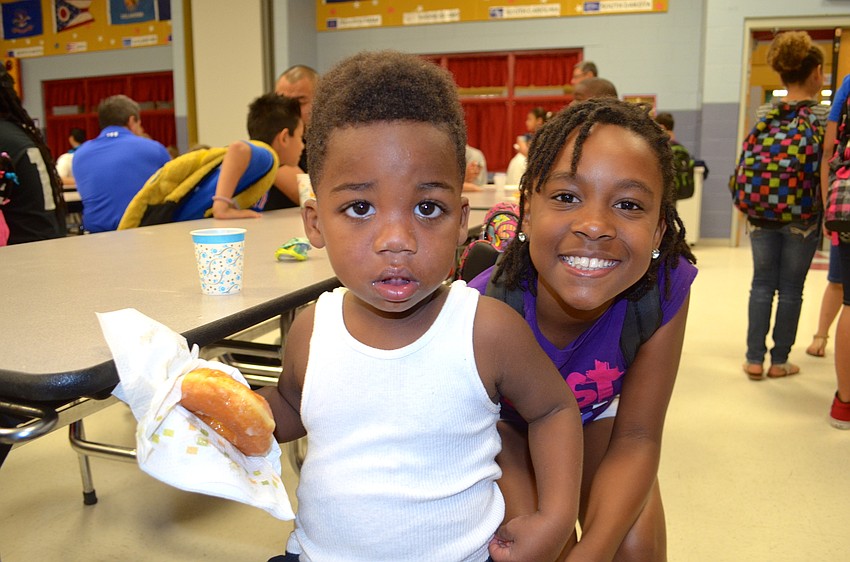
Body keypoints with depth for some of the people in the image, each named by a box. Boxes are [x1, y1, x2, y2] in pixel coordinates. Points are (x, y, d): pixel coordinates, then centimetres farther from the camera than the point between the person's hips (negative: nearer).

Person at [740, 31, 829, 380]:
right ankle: (779, 361, 15)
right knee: (790, 289, 6)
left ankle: (754, 360, 10)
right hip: (802, 215, -3)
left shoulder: (763, 112, 3)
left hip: (762, 212, 3)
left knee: (762, 284, 9)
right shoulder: (825, 115, -6)